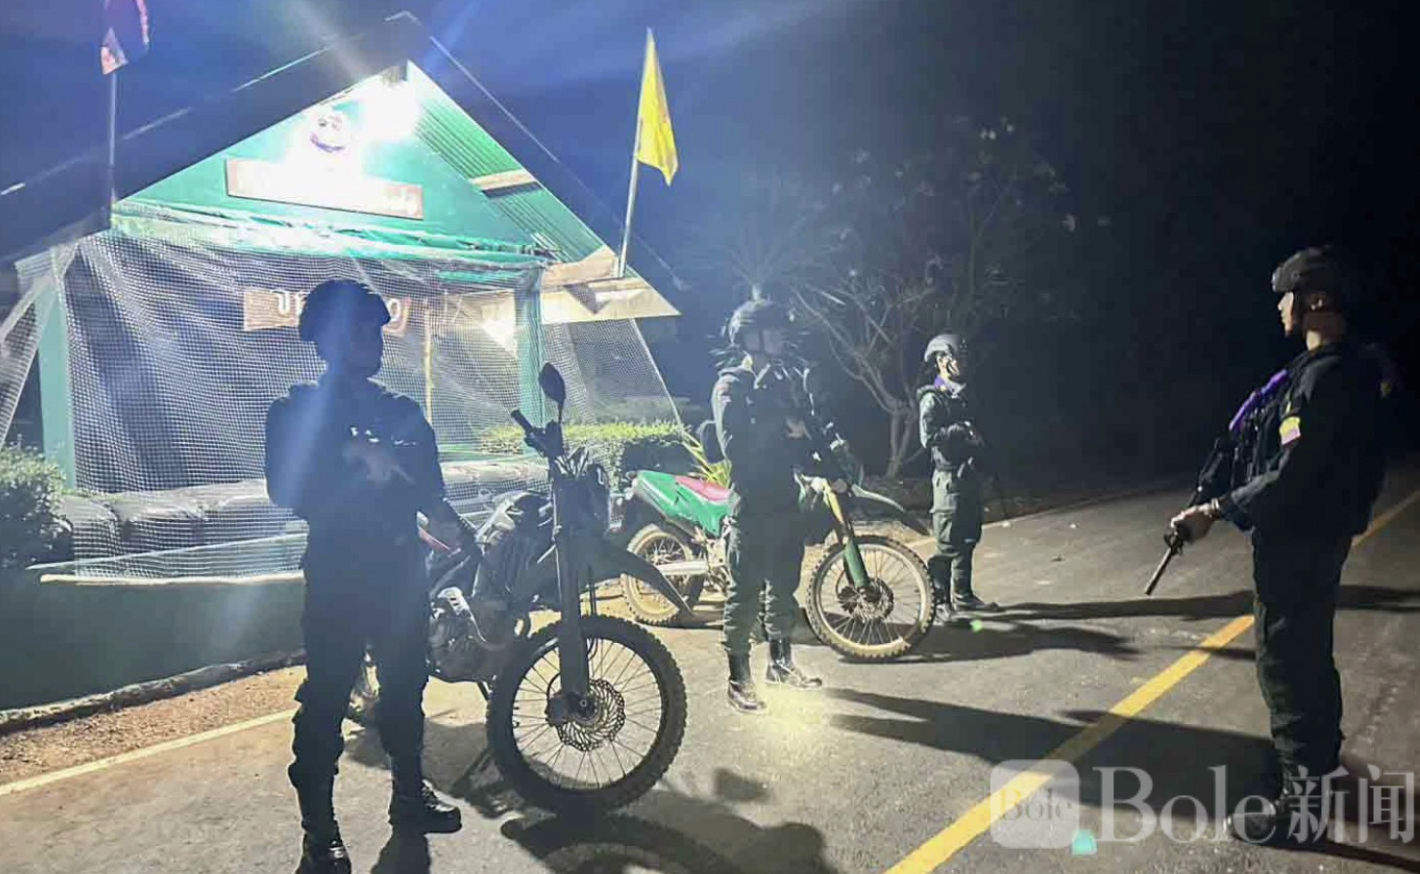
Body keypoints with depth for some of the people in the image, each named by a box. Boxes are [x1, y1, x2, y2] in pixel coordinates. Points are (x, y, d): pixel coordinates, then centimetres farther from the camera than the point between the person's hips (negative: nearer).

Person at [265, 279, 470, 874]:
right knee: (326, 700, -3)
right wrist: (354, 460, -21)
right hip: (338, 572, -5)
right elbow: (286, 489, -14)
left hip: (400, 568, 5)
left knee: (406, 686, 14)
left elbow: (429, 482, 13)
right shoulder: (298, 411, 0)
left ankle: (410, 795, 30)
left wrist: (443, 517, -7)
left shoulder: (402, 412, 13)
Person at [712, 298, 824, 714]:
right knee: (745, 595, -1)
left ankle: (781, 662, 32)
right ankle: (739, 679, 8)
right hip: (750, 507, -8)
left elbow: (798, 448, 17)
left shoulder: (780, 381, 14)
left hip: (785, 501, 8)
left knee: (784, 588, 17)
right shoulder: (731, 385, -9)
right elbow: (734, 446, -23)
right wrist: (780, 424, -19)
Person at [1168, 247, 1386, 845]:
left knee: (1285, 665, -2)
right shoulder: (1344, 368, 9)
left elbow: (1291, 477, -27)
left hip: (1298, 542, -10)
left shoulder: (1326, 375, -23)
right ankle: (1319, 763, 41)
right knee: (1309, 655, 23)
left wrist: (1216, 511, -21)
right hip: (1317, 534, 11)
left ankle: (1301, 808, 8)